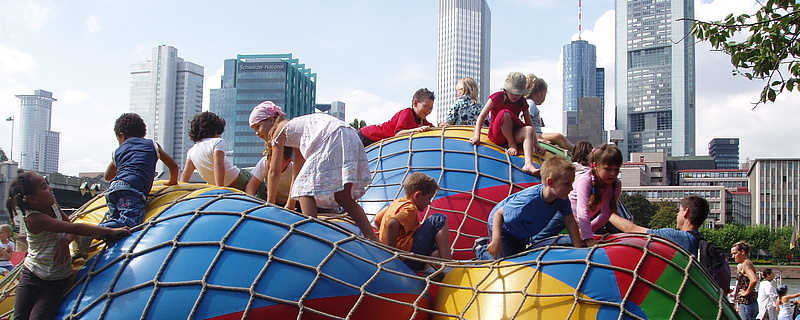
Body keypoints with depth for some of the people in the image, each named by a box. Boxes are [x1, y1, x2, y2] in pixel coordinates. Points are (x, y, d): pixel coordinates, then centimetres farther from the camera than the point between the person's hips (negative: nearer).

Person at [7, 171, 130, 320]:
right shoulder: (34, 219, -23)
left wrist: (65, 240, -18)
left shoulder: (52, 205, 0)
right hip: (32, 278, -5)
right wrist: (110, 231, -28)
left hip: (56, 281, 5)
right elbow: (75, 228, -28)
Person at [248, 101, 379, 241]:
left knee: (305, 187, -3)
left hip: (333, 139, -9)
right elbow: (297, 171, 37)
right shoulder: (294, 129, 34)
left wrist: (270, 204, 16)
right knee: (344, 198, 10)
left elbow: (274, 171, 9)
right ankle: (373, 240, 5)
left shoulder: (280, 130, 11)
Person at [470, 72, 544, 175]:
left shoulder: (522, 102, 4)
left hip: (514, 134, 4)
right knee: (505, 113, -33)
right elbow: (482, 116, -10)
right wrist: (477, 136, -22)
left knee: (529, 130, -31)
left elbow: (529, 124, 3)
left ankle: (528, 164, -52)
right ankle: (512, 145, -18)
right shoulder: (498, 97, -6)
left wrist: (536, 144, -6)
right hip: (496, 135, -4)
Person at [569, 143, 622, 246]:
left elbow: (606, 214, -25)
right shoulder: (584, 181, -38)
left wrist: (584, 231, -32)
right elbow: (583, 213, -49)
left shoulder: (616, 184, -24)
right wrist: (588, 239, -59)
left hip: (593, 217, 5)